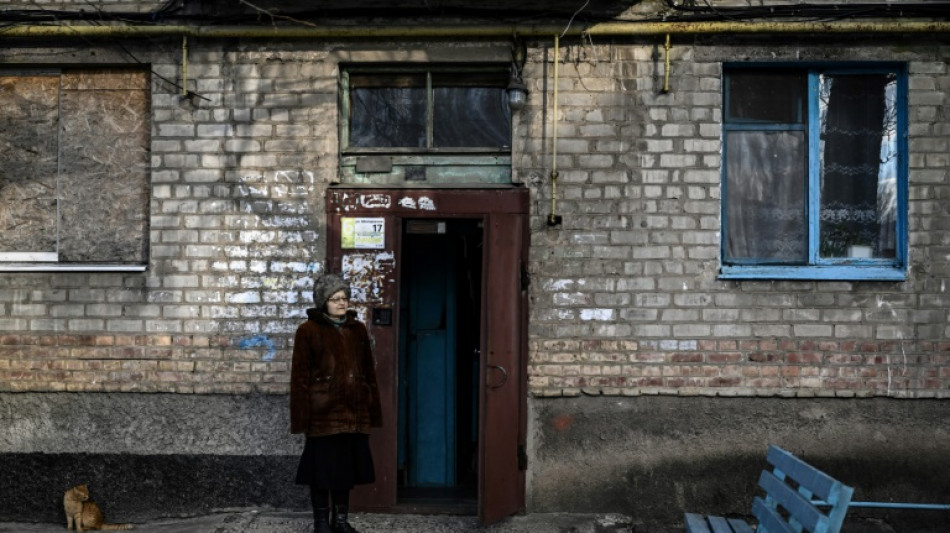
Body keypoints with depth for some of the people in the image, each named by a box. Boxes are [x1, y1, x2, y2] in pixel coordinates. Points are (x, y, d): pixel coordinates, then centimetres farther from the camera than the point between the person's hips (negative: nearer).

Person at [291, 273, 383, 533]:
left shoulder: (358, 329, 9)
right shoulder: (308, 331, -5)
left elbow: (369, 371, 11)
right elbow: (300, 376, -6)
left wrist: (373, 409, 7)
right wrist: (302, 416, -11)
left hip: (353, 411, 4)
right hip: (323, 412, -4)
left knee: (347, 464, 11)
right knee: (322, 466, 4)